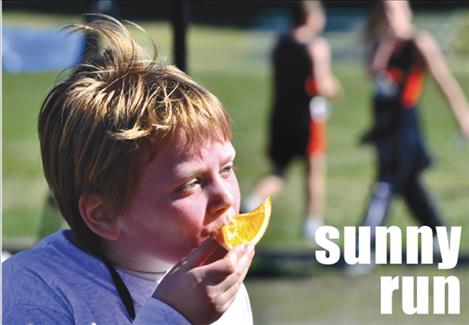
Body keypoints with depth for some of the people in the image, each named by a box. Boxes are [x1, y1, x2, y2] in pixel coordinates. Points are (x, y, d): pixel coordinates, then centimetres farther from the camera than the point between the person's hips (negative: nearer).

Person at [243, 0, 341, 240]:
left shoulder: (281, 44, 9)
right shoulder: (317, 46, -10)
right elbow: (323, 86, -18)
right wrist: (335, 87, 3)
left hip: (282, 114, 5)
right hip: (308, 115, -5)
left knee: (278, 170, 13)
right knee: (315, 170, 9)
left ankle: (253, 202, -13)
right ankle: (313, 225, 10)